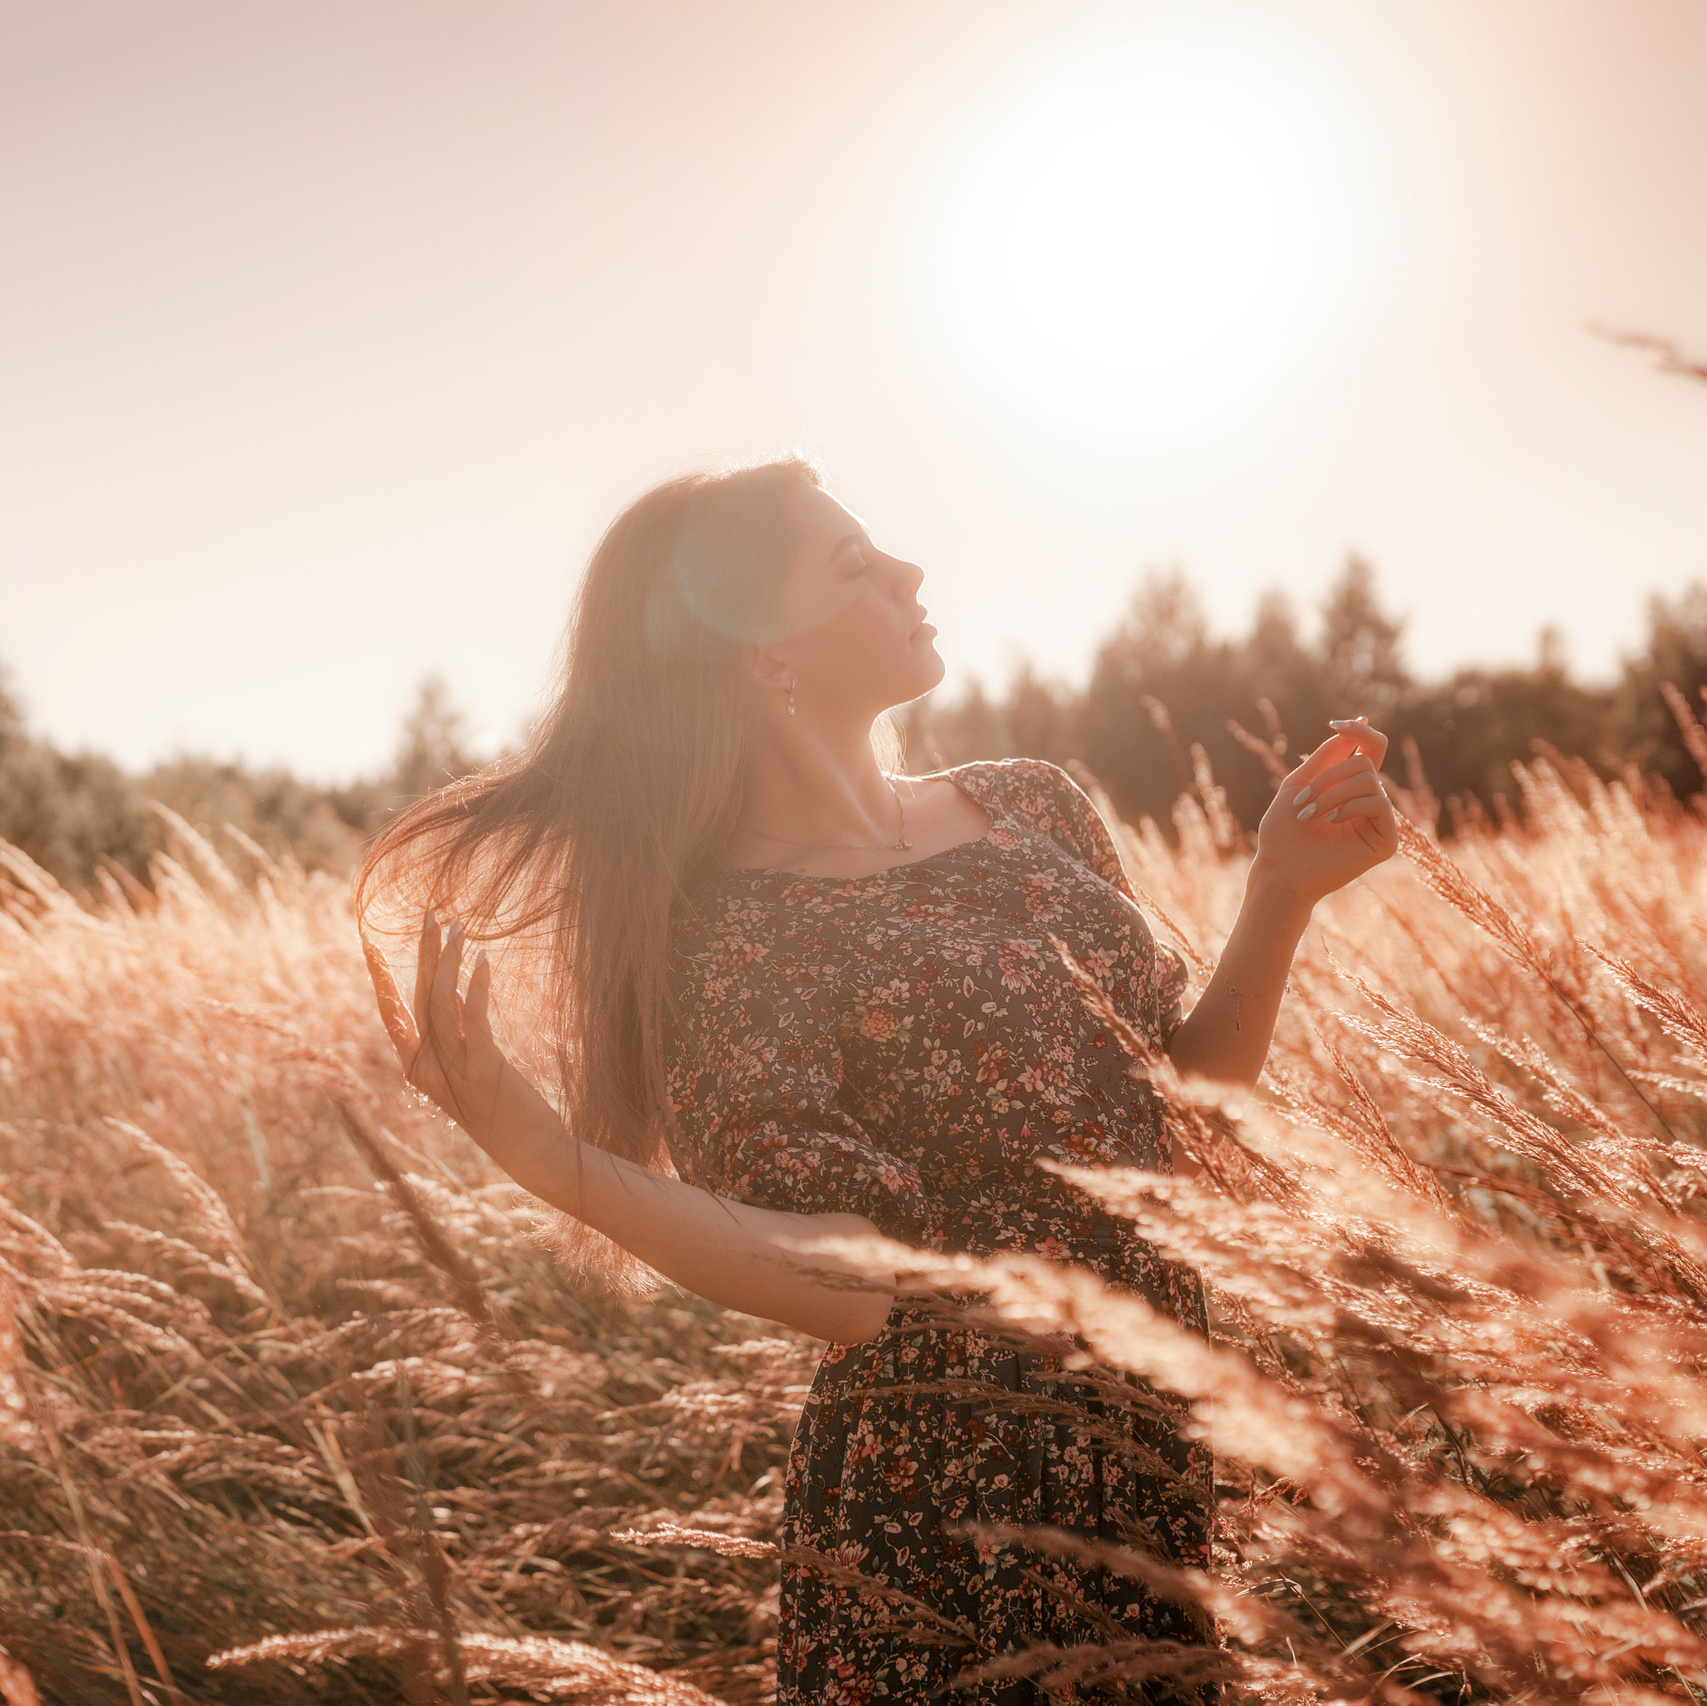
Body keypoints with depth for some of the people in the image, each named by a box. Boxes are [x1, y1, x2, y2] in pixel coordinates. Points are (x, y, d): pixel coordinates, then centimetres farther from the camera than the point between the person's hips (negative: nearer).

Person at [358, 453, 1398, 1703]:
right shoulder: (732, 940, -13)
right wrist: (552, 1159, -30)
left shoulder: (1032, 807, 6)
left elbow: (1189, 1098, 10)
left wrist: (1283, 893, -1)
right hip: (954, 1521, -6)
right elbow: (861, 1288, -20)